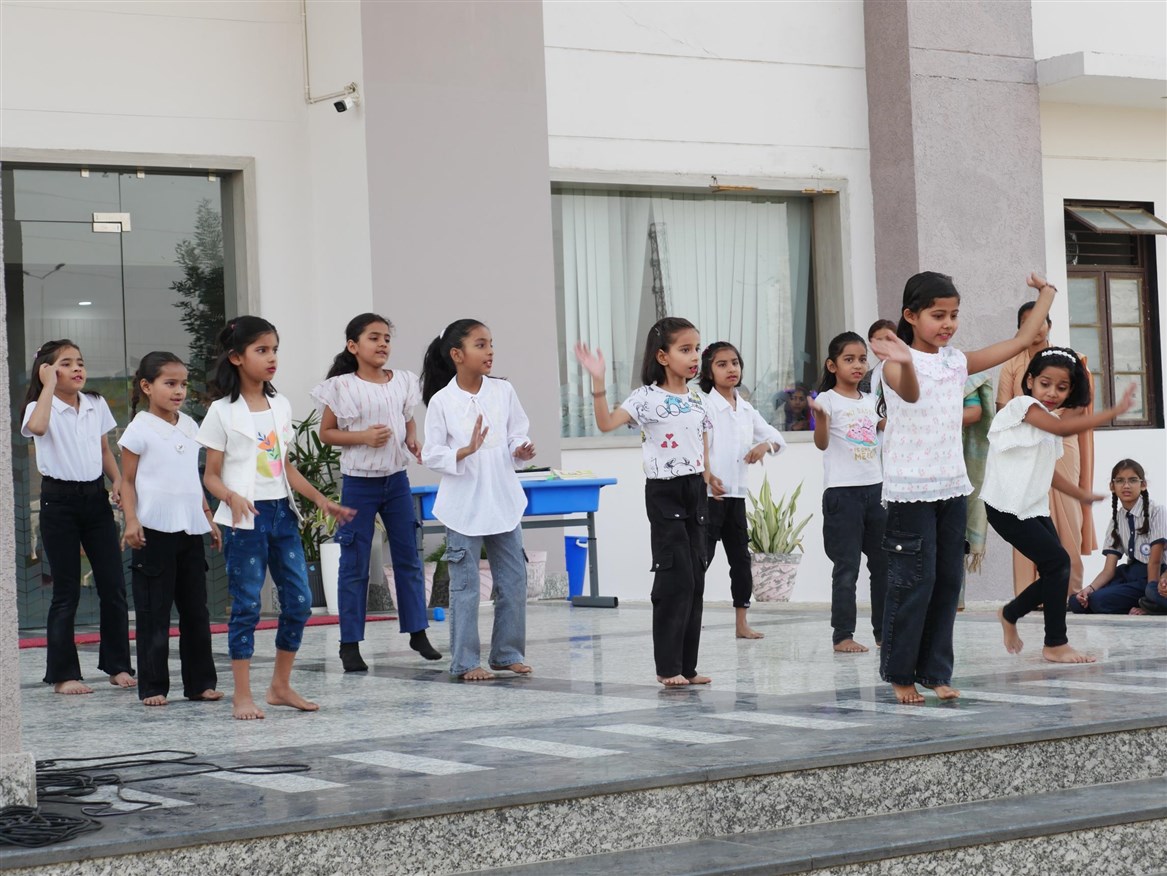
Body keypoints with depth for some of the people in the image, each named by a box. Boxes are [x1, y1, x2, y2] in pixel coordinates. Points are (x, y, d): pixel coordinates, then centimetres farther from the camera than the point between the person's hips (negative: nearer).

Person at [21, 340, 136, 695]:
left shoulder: (96, 405, 8)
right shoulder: (43, 407, -7)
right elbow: (37, 427, -32)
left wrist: (118, 480, 0)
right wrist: (48, 385, -21)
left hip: (96, 496, 4)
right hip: (59, 500, -4)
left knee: (113, 585, 4)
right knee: (66, 591, 0)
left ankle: (117, 665, 15)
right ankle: (63, 674, 8)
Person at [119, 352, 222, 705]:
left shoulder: (189, 426, 11)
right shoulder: (140, 429, -6)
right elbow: (127, 481, -5)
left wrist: (209, 519, 18)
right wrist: (131, 520, -17)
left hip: (190, 530, 6)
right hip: (155, 530, -6)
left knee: (196, 610, 9)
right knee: (154, 612, -1)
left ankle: (200, 682, 16)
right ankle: (152, 686, 5)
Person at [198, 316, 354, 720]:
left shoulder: (280, 406, 10)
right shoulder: (223, 412, -5)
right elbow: (211, 475, -4)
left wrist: (320, 499, 12)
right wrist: (232, 497, -23)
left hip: (282, 513, 6)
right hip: (245, 519, -6)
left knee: (299, 600, 5)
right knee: (246, 605, -4)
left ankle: (281, 685, 18)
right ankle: (242, 695, 3)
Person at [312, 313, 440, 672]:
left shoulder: (403, 382, 4)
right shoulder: (342, 387, -8)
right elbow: (326, 433, -4)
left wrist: (413, 442, -4)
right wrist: (363, 436, -18)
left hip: (396, 480, 4)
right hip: (359, 482, -4)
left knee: (408, 558, 9)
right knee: (354, 565, 1)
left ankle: (418, 632, 19)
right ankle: (350, 643, 6)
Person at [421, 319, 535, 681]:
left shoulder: (504, 392, 1)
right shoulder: (441, 401, -8)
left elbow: (517, 434, 9)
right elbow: (432, 455, -7)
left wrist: (521, 449, -12)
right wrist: (466, 451, -21)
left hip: (503, 500, 4)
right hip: (463, 505, -4)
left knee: (513, 582, 8)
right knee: (465, 586, 1)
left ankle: (508, 652, 22)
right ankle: (465, 661, 8)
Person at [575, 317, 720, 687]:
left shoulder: (697, 397, 10)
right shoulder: (646, 398, -8)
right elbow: (606, 422, -20)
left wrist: (709, 477, 8)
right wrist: (598, 383, -29)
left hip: (695, 489, 6)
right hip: (664, 491, -6)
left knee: (695, 579, 6)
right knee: (675, 577, -9)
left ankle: (687, 665, 12)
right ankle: (668, 667, -1)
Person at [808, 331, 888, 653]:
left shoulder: (871, 401, 13)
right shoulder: (828, 399, -5)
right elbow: (822, 443, -18)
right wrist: (820, 418, -36)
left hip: (875, 488, 6)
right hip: (842, 491, -6)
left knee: (884, 563, 9)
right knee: (847, 567, -5)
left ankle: (884, 630, 18)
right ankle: (842, 635, 0)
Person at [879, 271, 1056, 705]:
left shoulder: (957, 361, 10)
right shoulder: (898, 364, -9)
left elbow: (1021, 340, 15)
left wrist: (1047, 292, 20)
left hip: (951, 488, 6)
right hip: (910, 490, -6)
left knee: (948, 580, 6)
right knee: (914, 582, -5)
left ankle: (935, 672, 14)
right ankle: (899, 674, 7)